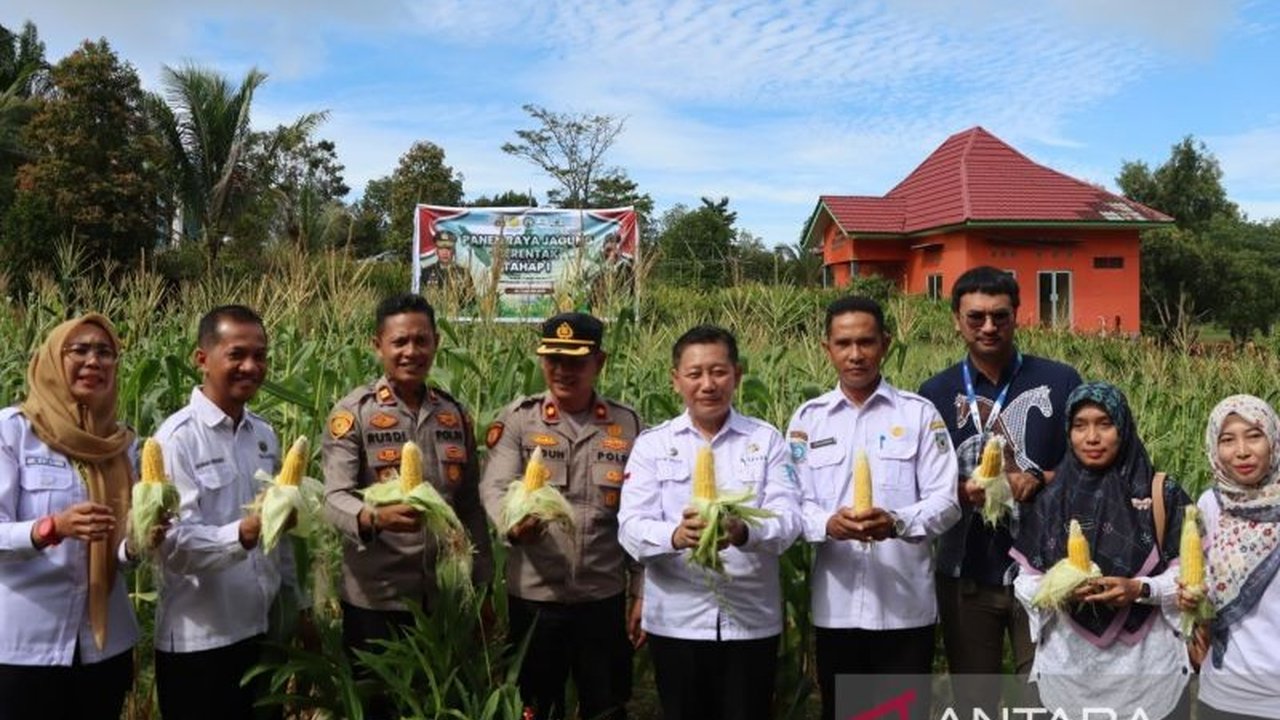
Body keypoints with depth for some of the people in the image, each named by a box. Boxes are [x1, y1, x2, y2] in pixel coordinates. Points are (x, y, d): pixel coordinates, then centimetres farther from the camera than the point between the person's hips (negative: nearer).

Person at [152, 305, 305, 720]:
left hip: (263, 632, 6)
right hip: (198, 642, -6)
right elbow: (175, 543, -20)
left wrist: (296, 605, 15)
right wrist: (242, 534, -36)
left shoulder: (264, 434, 6)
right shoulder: (178, 438, -13)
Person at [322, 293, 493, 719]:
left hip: (446, 596, 4)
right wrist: (374, 517, -37)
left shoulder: (455, 414, 7)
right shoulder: (353, 413, -6)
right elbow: (335, 499, -15)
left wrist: (483, 585, 10)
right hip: (375, 598, -4)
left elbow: (471, 506, 11)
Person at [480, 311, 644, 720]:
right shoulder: (518, 419, -2)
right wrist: (512, 525, -35)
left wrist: (641, 593, 4)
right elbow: (495, 487, -13)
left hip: (604, 598, 1)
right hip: (534, 596, -1)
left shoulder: (627, 425, 2)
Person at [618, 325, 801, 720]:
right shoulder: (652, 445, 2)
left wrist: (742, 532, -30)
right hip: (677, 621, 0)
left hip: (752, 621, 0)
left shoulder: (766, 440, 3)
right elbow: (631, 527, -7)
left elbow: (787, 517, -8)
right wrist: (677, 536, -29)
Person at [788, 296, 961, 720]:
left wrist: (897, 522, -24)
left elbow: (946, 502, -4)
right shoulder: (808, 419, 4)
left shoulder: (919, 413, 0)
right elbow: (795, 504, 1)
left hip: (906, 605, -1)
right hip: (836, 605, 2)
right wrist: (828, 524, -21)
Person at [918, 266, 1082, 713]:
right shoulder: (936, 394, 2)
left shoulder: (1060, 382, -2)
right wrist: (961, 491, -17)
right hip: (966, 575, 2)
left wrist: (1039, 479, -17)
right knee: (973, 701, 14)